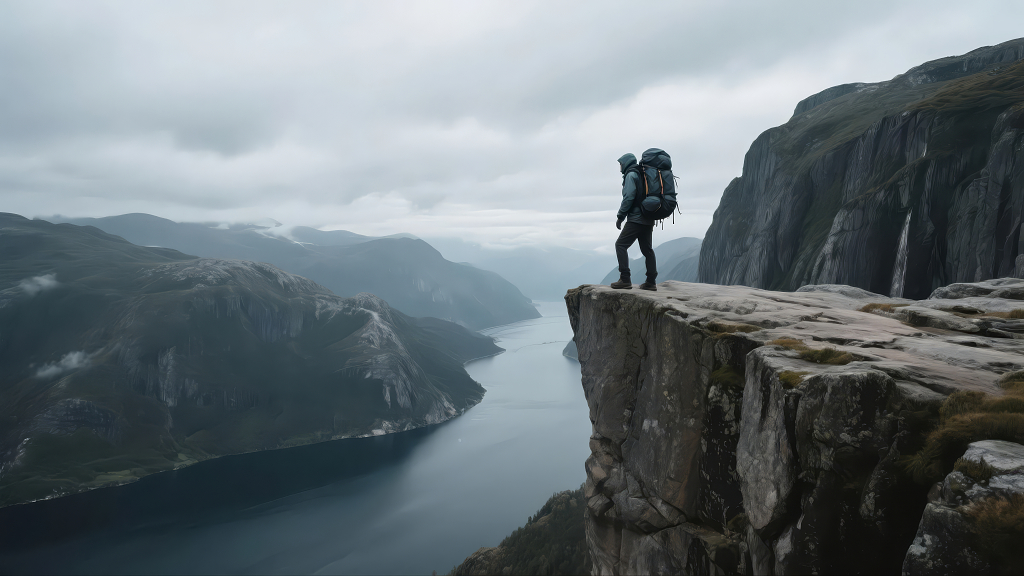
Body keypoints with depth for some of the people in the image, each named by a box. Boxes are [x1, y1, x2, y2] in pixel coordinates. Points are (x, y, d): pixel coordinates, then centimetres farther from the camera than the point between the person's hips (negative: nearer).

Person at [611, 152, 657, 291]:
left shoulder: (631, 175, -7)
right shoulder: (643, 175, 21)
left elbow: (629, 197, -17)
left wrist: (620, 216, -10)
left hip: (636, 219, -9)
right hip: (649, 220, 9)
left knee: (621, 245, -7)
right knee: (647, 249, 12)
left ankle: (625, 279, -14)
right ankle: (651, 282, 13)